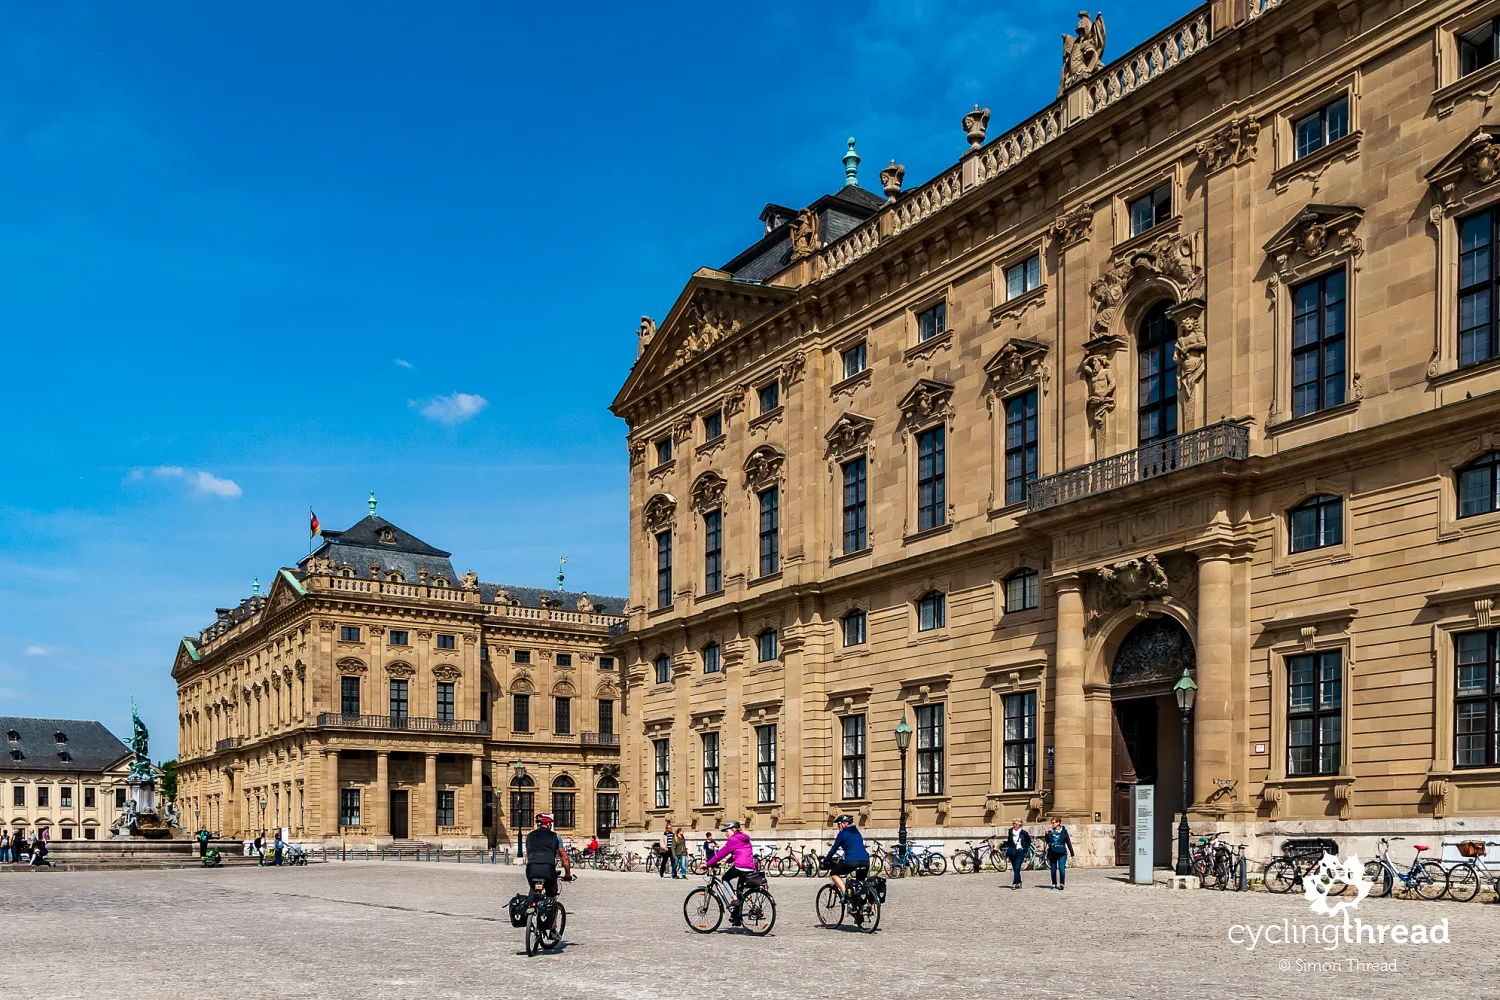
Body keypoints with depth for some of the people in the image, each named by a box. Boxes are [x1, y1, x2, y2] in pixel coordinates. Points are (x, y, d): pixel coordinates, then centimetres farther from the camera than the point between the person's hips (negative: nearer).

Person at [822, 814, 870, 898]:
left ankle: (845, 893, -2)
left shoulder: (843, 833, 5)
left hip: (851, 862, -6)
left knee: (834, 873, 15)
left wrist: (825, 861, 20)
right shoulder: (857, 832, 24)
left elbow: (834, 849, 7)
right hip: (865, 862, 6)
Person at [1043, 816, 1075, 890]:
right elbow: (1047, 841, 1)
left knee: (1061, 868, -14)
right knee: (1053, 869, 7)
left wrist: (1072, 853, 8)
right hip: (1052, 853, 2)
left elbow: (1068, 842, 7)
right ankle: (1054, 884, 19)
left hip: (1062, 853, -2)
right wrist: (1046, 834, -15)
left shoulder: (1064, 831, 2)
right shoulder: (1050, 831, 5)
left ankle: (1062, 884, -10)